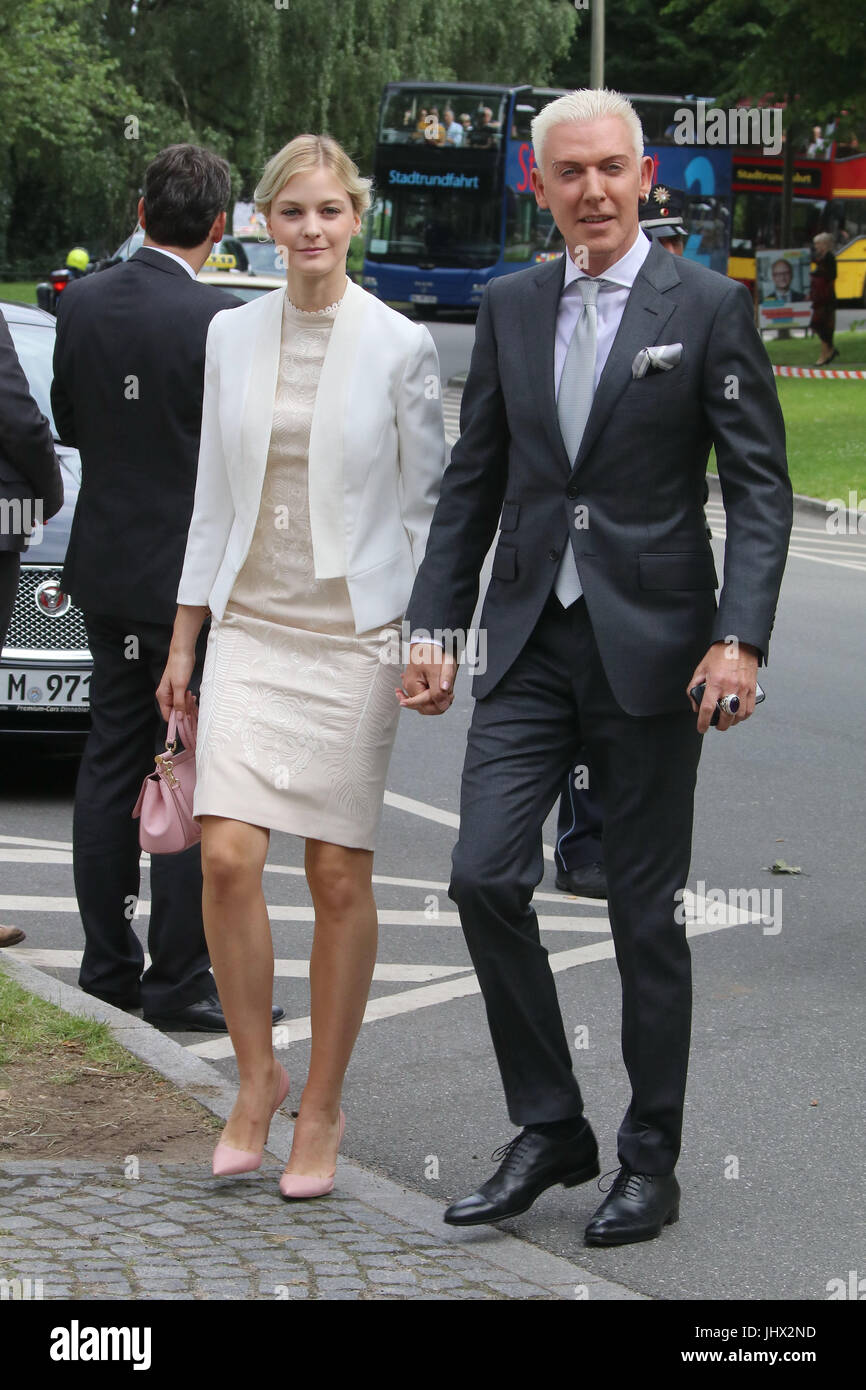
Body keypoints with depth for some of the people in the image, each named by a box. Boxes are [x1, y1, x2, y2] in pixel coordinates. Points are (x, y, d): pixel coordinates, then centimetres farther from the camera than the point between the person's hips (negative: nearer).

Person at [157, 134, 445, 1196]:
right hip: (250, 629, 3)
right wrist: (183, 642, 11)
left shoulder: (401, 346, -3)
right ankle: (256, 1077, 11)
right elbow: (214, 497, 12)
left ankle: (321, 1106, 14)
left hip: (355, 631, -3)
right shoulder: (232, 337, 7)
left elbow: (426, 503, 0)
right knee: (227, 857, -10)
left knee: (339, 873, 0)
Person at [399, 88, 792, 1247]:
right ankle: (548, 1129, 11)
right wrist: (432, 627, 6)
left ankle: (649, 1162, 17)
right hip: (530, 640, 4)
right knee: (486, 877, -6)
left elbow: (760, 486, -6)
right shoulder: (511, 307, 9)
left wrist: (739, 639, -17)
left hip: (649, 644, -4)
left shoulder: (708, 306, -4)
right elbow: (472, 481, 13)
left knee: (645, 912, 4)